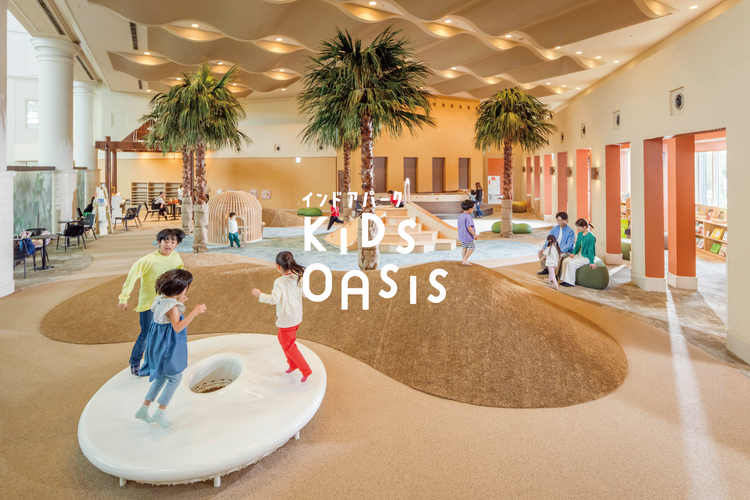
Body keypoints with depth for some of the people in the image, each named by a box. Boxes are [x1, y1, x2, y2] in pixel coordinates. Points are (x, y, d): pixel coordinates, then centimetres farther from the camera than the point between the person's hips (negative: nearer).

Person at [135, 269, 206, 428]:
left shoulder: (162, 300, 3)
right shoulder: (172, 306, -25)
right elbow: (177, 327, -36)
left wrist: (179, 304, 14)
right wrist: (194, 312, -36)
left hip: (160, 344, 10)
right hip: (168, 347, -10)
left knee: (161, 377, 21)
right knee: (175, 377, 5)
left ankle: (143, 409, 28)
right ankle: (160, 413, 12)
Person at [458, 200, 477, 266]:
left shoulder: (460, 216, 7)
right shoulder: (468, 217, -22)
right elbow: (469, 227, -28)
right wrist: (474, 235, -20)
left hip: (461, 236, 9)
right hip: (468, 237, -9)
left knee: (464, 248, 17)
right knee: (471, 248, 4)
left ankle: (463, 261, 22)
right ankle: (464, 259, 0)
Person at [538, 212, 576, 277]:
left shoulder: (570, 232, -11)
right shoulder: (554, 229, 8)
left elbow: (569, 245, -20)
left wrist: (559, 251, -34)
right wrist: (544, 248, -7)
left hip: (565, 252, -7)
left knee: (558, 256, -38)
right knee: (541, 251, -3)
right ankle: (546, 269, 10)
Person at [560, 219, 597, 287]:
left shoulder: (591, 237, -18)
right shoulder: (580, 234, 6)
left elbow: (591, 250, -17)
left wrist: (591, 262, -16)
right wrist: (574, 253, 0)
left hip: (587, 257, -8)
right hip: (579, 255, 8)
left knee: (571, 263, -24)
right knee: (566, 261, -11)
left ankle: (571, 282, -14)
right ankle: (566, 280, -6)